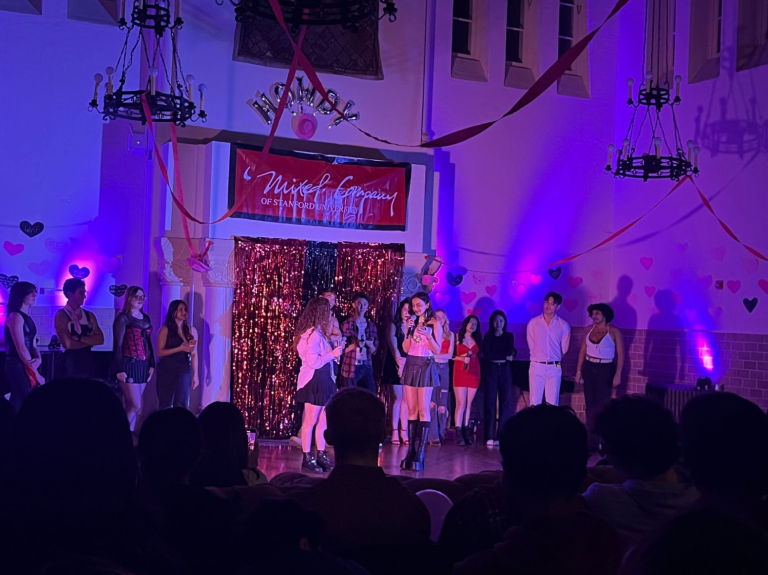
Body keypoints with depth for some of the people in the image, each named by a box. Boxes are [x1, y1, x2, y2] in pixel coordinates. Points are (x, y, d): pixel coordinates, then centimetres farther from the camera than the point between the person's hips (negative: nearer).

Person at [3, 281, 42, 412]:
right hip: (17, 366, -9)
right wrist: (36, 373, -15)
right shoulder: (15, 316, -12)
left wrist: (38, 359, -10)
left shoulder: (28, 318, 16)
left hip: (27, 366, 9)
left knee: (20, 404, 11)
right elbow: (21, 348, -17)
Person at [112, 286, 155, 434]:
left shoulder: (146, 318, 14)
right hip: (129, 365, -6)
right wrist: (119, 369, -16)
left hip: (143, 366, 6)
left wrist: (151, 364, 13)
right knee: (135, 406, -10)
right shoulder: (123, 318, -6)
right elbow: (117, 345, -10)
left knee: (131, 405, 9)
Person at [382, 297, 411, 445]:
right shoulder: (394, 326, 3)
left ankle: (404, 431, 2)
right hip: (394, 366, -2)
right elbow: (393, 346, -7)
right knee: (396, 397, -4)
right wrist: (399, 361, -20)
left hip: (409, 367, 2)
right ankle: (395, 431, -2)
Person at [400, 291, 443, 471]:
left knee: (423, 410, -7)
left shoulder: (434, 323, -2)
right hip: (410, 365, 4)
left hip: (425, 366, -4)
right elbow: (405, 348, 4)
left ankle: (421, 452, -7)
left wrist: (428, 335, -21)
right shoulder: (411, 322, 10)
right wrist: (408, 330, -8)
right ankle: (411, 450, 5)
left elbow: (437, 350, -6)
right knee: (412, 410, 4)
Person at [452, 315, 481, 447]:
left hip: (474, 373, 4)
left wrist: (471, 357, -2)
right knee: (461, 404, -9)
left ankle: (466, 431, 7)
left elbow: (479, 356, 16)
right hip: (460, 373, -4)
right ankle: (459, 433, -11)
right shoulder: (457, 337, 3)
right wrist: (461, 358, -16)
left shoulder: (477, 339, 15)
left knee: (469, 404, 4)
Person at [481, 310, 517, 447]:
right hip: (491, 370, -2)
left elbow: (511, 352, -4)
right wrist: (505, 356, -7)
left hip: (505, 371, 2)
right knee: (490, 402, -5)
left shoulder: (509, 336, 11)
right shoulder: (488, 336, 5)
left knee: (505, 402, -3)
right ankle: (489, 437, -4)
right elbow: (486, 354, -8)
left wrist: (495, 355, -13)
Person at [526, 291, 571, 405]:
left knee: (553, 403, 1)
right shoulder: (533, 323, 2)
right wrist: (539, 357, 10)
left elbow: (564, 348, 8)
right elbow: (531, 345, 8)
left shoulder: (564, 325, 2)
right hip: (536, 366, 0)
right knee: (535, 403, -1)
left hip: (554, 368, 0)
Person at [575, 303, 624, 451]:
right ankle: (592, 441, 14)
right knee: (590, 405, 7)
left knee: (602, 405, -6)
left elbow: (620, 354, -8)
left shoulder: (614, 331, -7)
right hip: (589, 368, 4)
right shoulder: (589, 329, 6)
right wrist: (579, 370, 5)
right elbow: (582, 351, 9)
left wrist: (618, 374, -14)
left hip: (605, 369, -4)